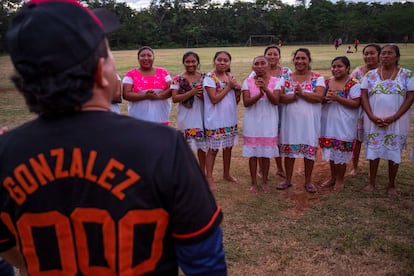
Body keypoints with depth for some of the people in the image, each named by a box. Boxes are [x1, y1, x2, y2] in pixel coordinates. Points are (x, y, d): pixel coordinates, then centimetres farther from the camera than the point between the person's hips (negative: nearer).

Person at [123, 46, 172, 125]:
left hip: (161, 119, 3)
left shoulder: (163, 72, 8)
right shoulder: (131, 74, 1)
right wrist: (145, 96, -19)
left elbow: (171, 90, 2)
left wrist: (158, 96, -16)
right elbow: (126, 94, -7)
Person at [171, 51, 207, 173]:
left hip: (200, 116, 2)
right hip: (185, 117, -1)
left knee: (201, 145, 10)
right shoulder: (178, 79, -4)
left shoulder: (203, 77, 1)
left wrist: (202, 95, -20)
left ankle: (202, 173, 26)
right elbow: (175, 98, -11)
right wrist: (191, 92, -22)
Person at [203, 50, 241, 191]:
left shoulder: (231, 77, 6)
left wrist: (238, 89, -10)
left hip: (230, 119, 6)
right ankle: (209, 177, 15)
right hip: (215, 120, -6)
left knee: (228, 147, 17)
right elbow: (214, 99, -21)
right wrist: (228, 86, -17)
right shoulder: (209, 77, -12)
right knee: (213, 149, 3)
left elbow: (236, 100, 9)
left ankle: (226, 173, 34)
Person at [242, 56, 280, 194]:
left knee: (266, 153, 8)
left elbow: (276, 101, -13)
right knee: (253, 153, 6)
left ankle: (264, 182, 25)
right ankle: (254, 183, 20)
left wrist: (266, 89, -29)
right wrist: (260, 94, -27)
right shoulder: (248, 82, -1)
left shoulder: (275, 81, -1)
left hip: (268, 122, 0)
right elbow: (246, 102, -11)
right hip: (252, 122, 0)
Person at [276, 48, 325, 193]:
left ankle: (308, 181, 22)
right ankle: (288, 180, 24)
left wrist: (301, 93, -22)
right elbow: (280, 97, -7)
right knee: (288, 149, 8)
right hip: (290, 119, 2)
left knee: (309, 149, 5)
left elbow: (319, 97, -14)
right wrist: (294, 96, -24)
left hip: (309, 120, -2)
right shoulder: (286, 78, 5)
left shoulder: (317, 78, -1)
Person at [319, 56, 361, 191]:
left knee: (341, 152, 2)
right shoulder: (327, 82, 8)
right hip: (328, 123, 5)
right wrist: (326, 98, -13)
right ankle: (332, 177, 29)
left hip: (344, 124, -5)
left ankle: (339, 180, 19)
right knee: (331, 151, 13)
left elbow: (356, 104, -14)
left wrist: (337, 98, -22)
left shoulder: (353, 84, -7)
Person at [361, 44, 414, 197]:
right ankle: (372, 182, 21)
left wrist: (393, 117, -16)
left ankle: (391, 185, 20)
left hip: (397, 121, -1)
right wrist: (372, 116, -13)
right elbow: (364, 96, 0)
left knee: (394, 152, 6)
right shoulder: (370, 74, 4)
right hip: (374, 121, 1)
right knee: (373, 150, 7)